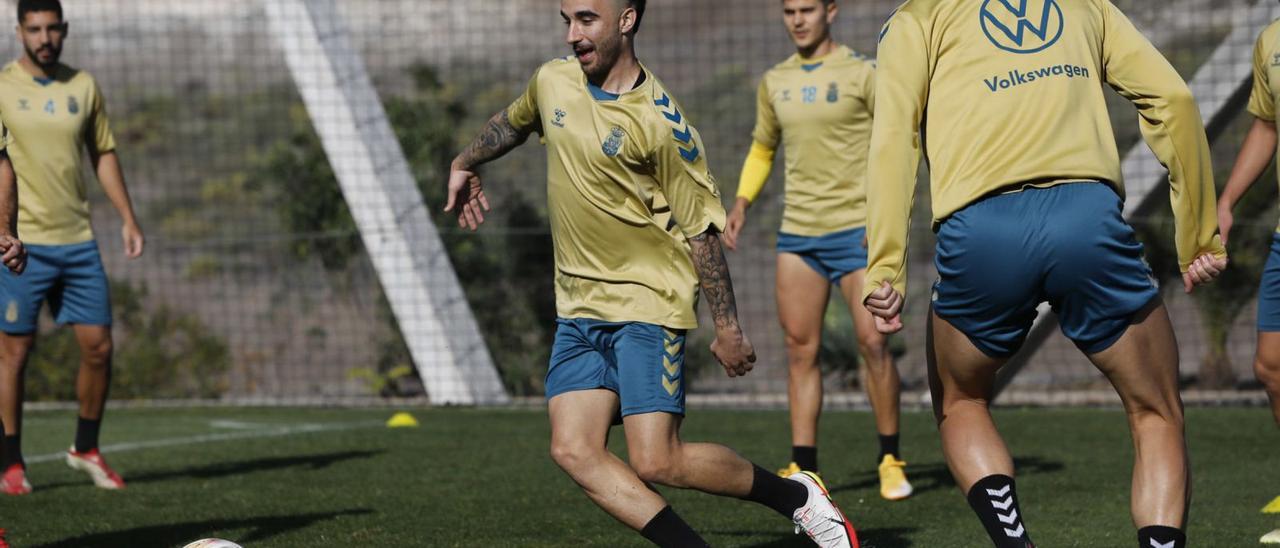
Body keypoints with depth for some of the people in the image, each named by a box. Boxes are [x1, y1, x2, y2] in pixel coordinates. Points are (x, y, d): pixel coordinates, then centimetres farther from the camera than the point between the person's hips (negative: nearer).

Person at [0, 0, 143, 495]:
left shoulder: (83, 86, 9)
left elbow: (103, 153, 17)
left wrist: (127, 218, 12)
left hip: (78, 240, 4)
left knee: (98, 346, 3)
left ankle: (86, 449, 21)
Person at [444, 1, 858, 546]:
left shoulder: (659, 123, -16)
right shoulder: (552, 82, 4)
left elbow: (700, 228, -10)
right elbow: (513, 122, 29)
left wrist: (727, 327, -8)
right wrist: (465, 164, 40)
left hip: (647, 303, -7)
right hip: (577, 307, 7)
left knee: (656, 463, -12)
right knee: (574, 451, -10)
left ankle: (798, 496, 11)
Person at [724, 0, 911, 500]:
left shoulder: (862, 74, -4)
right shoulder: (774, 82, 11)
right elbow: (763, 147, 26)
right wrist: (742, 203, 12)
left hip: (855, 229, -5)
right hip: (797, 233, 5)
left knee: (873, 344, -8)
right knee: (800, 351, 2)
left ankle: (891, 461, 5)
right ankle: (804, 470, 6)